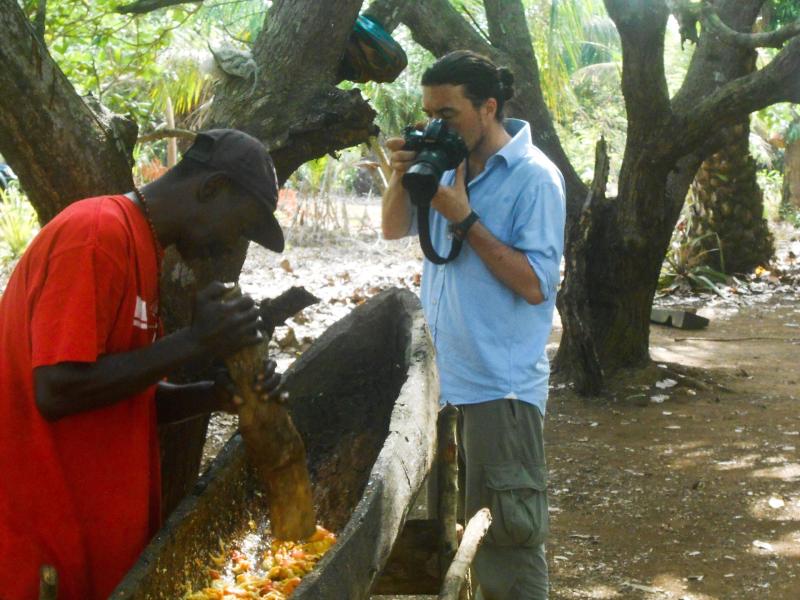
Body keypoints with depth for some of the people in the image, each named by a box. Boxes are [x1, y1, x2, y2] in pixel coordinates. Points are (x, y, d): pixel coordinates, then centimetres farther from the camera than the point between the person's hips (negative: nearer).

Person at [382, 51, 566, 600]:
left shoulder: (534, 177, -13)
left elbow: (537, 284, -19)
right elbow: (394, 229, 15)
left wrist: (463, 218, -20)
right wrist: (403, 178, -4)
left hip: (500, 385, -7)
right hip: (444, 375, 7)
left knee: (507, 537, 1)